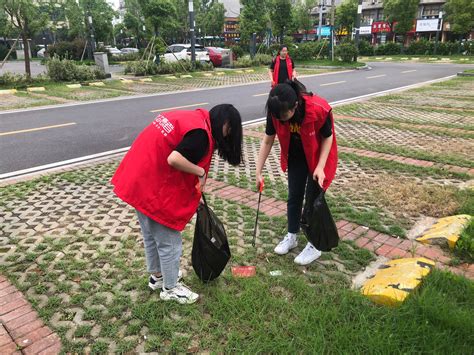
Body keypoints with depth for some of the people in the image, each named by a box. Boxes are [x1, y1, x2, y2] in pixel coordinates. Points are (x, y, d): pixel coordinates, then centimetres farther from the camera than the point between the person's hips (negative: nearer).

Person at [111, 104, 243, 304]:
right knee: (169, 241, 8)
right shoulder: (200, 133, -18)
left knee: (151, 235, 24)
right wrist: (200, 172, -12)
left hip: (138, 179, 10)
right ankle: (170, 288, 25)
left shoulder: (190, 117, 12)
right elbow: (174, 159, -30)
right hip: (155, 188, -10)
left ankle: (157, 276, 43)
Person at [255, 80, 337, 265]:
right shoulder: (276, 112, -25)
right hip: (296, 158, 4)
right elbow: (267, 141, -12)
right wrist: (258, 171, -12)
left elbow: (328, 137, -19)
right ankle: (291, 237, 32)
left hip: (318, 158, -4)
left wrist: (320, 167, -25)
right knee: (294, 196, 13)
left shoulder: (319, 109, -36)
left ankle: (314, 246, 17)